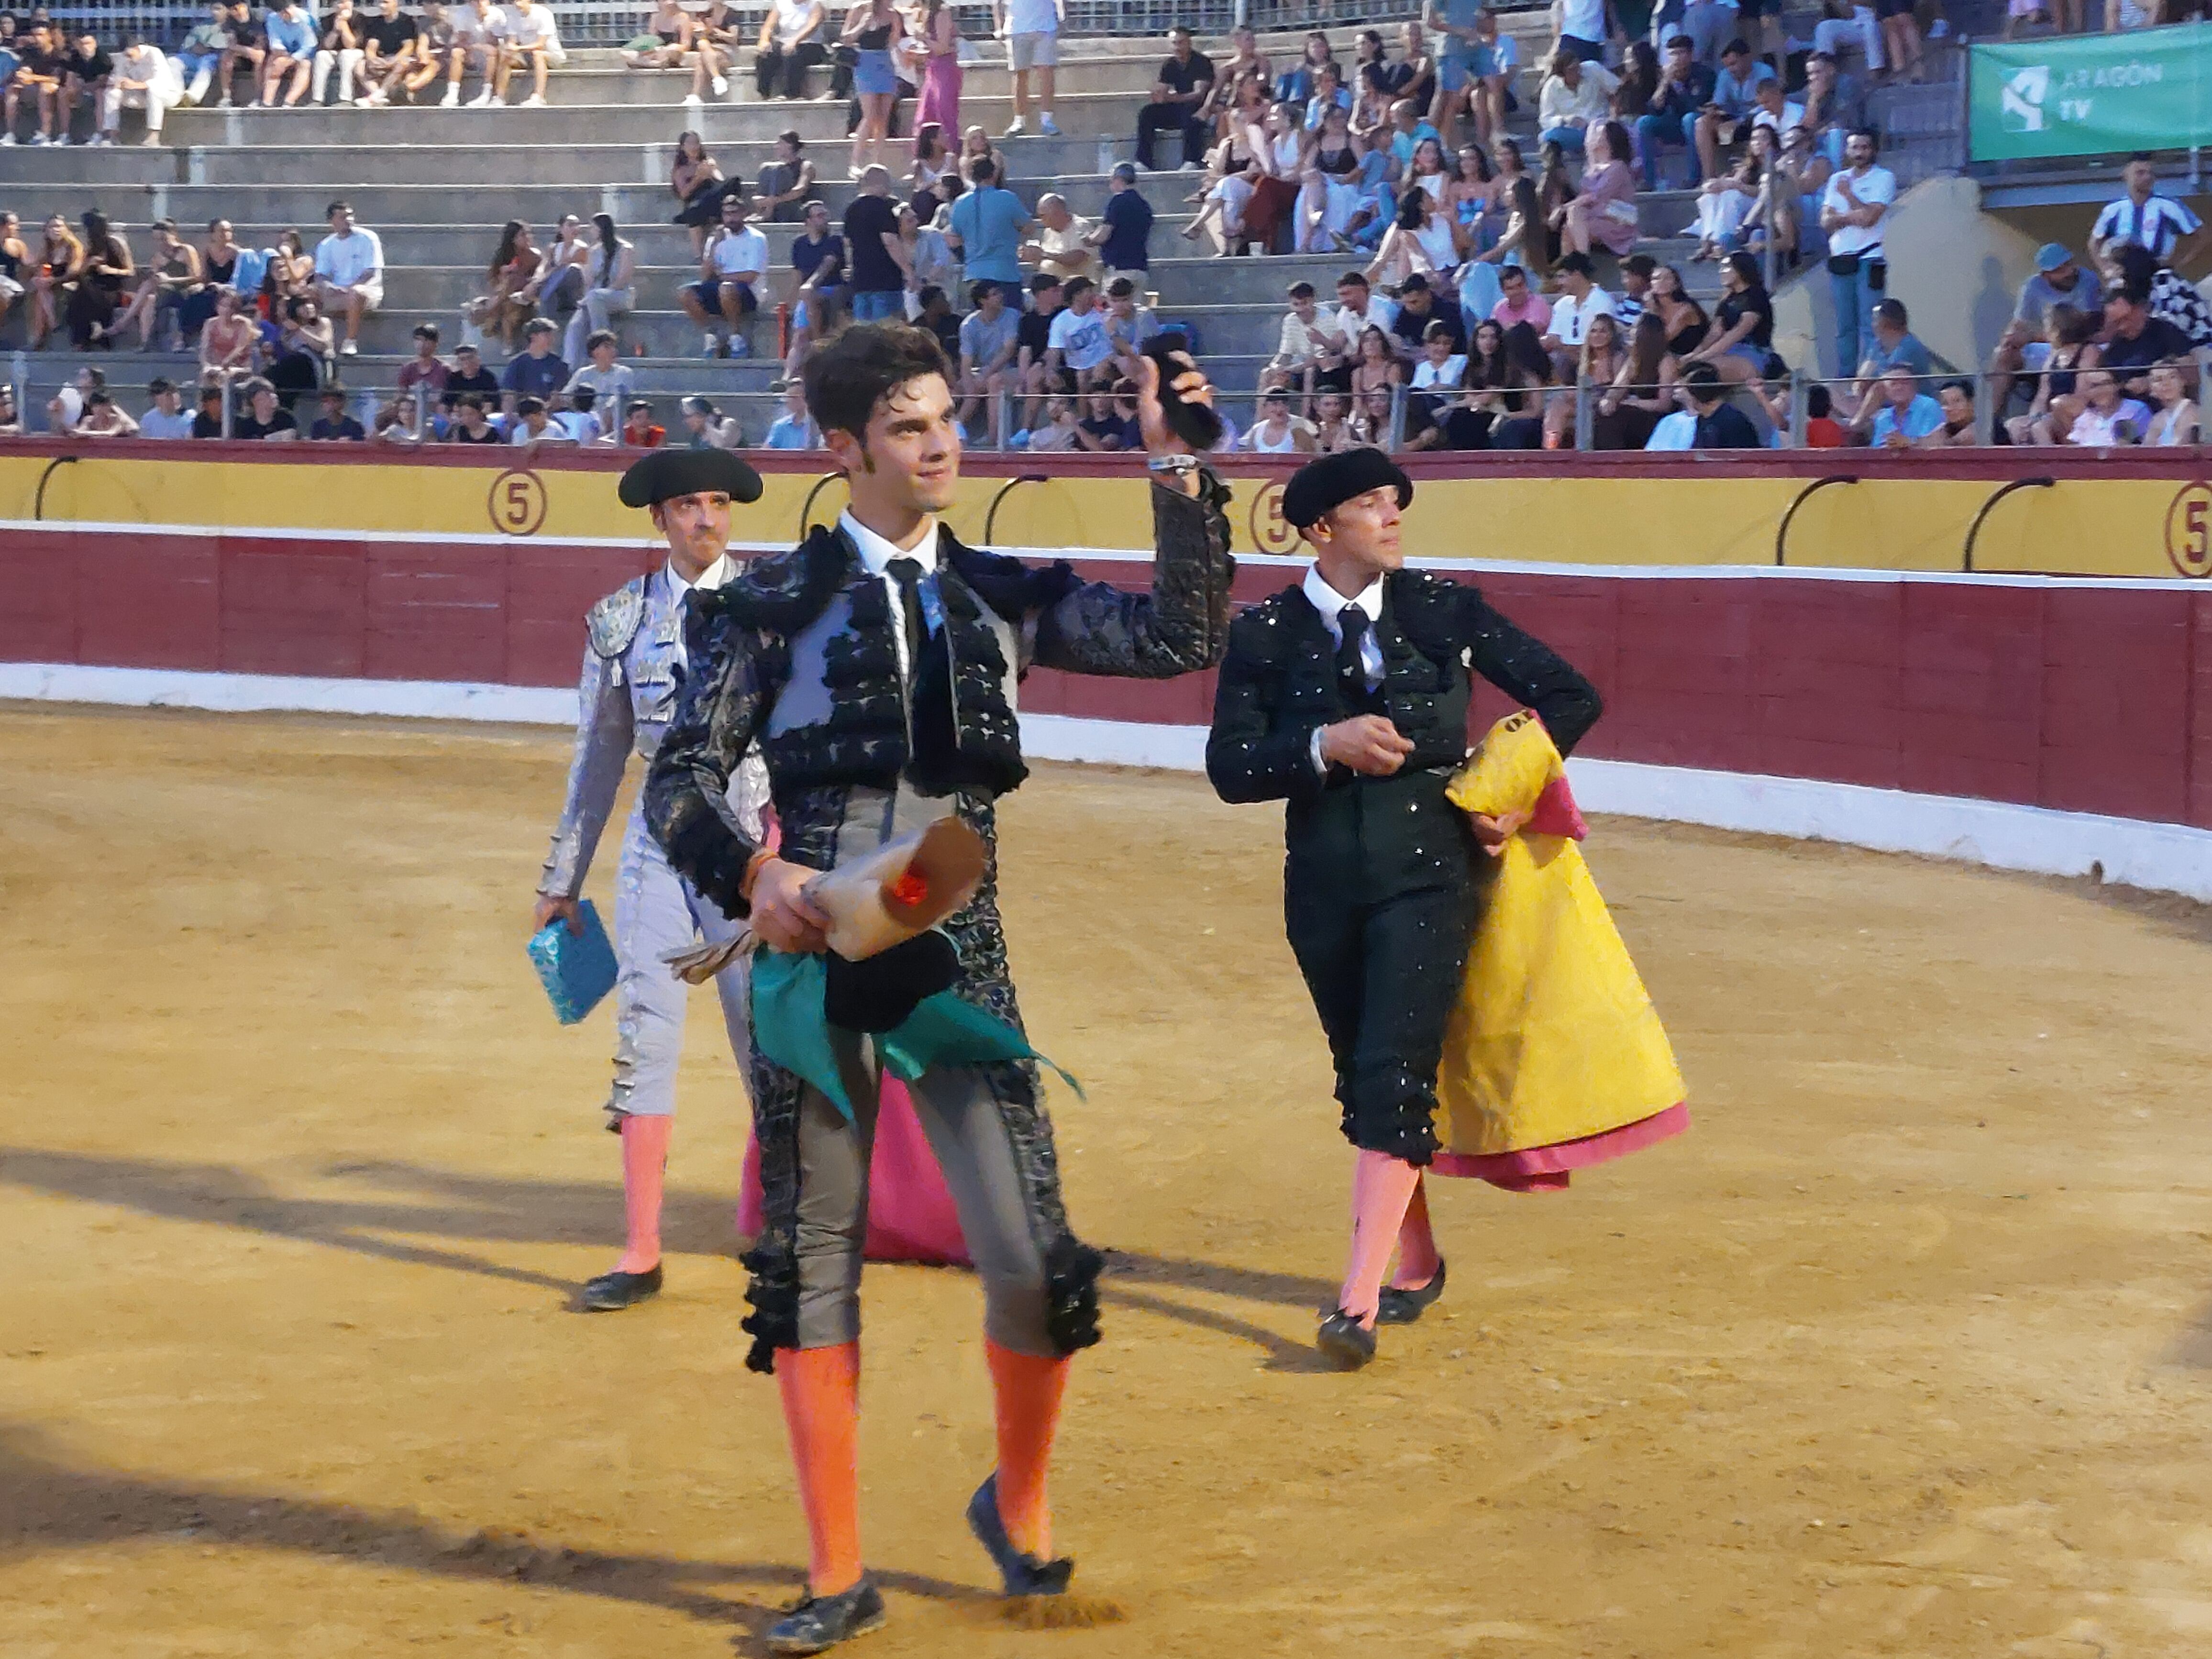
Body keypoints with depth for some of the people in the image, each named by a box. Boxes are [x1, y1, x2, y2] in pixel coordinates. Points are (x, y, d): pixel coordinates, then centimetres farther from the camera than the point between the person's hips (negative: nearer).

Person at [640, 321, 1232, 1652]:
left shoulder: (1000, 597, 9)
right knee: (812, 1263, 5)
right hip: (816, 956, -1)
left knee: (1036, 1265, -7)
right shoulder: (779, 601, 1)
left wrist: (1180, 470, -6)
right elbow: (680, 780, -2)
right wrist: (753, 871, -21)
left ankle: (1018, 1503, 21)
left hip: (957, 964, 1)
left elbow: (1181, 639, 1)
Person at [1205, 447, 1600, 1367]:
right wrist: (1325, 747, -19)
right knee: (1362, 1078, 14)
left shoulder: (1444, 608, -1)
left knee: (1394, 1075, -14)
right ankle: (1417, 1259, 33)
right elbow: (1229, 764, -5)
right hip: (1325, 882, 3)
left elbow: (1570, 696, 5)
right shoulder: (1267, 633, 0)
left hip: (1432, 869, -3)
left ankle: (1360, 1301, -18)